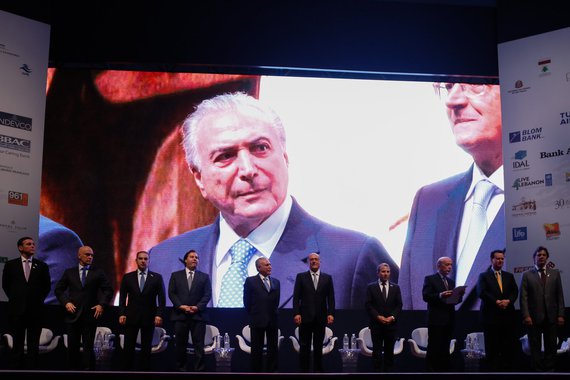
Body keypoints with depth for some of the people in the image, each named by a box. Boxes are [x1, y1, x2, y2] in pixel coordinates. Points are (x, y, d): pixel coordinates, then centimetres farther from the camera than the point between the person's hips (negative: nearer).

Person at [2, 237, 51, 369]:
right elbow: (5, 285, 11)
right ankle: (17, 368, 9)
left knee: (34, 344, 2)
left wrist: (39, 299, 6)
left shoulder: (42, 266, 6)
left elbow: (47, 286, 13)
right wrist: (15, 298, 8)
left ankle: (32, 368, 4)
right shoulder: (10, 265, 4)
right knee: (18, 343, 5)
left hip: (36, 309, 1)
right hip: (17, 309, -1)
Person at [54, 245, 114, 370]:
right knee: (73, 347, 7)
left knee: (88, 347, -2)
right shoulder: (69, 272, 8)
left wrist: (102, 305, -8)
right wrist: (66, 302, -5)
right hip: (73, 314, 2)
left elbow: (108, 290, 4)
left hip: (90, 314, -2)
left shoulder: (98, 272, 5)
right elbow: (58, 290, 9)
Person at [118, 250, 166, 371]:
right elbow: (122, 297, 6)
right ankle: (127, 369, 10)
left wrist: (159, 315, -9)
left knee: (146, 348, 3)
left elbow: (162, 298, 0)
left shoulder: (157, 277, 4)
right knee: (128, 347, 1)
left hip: (149, 317, 0)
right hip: (131, 316, 1)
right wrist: (122, 314, -5)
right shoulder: (128, 277, 6)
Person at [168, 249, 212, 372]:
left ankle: (199, 370, -1)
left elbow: (207, 295, 2)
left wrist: (197, 307, -12)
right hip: (180, 315, 0)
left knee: (199, 346, -3)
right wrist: (181, 306, -11)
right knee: (181, 345, 4)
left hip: (198, 315, 0)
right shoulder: (176, 275, 11)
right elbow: (171, 293, 2)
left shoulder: (204, 277, 11)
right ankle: (181, 369, 12)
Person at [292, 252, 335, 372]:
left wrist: (331, 313, -6)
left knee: (318, 347, 7)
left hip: (321, 317, 1)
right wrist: (296, 313, -10)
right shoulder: (301, 276, 5)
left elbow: (331, 298, 5)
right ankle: (304, 371, 6)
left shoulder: (327, 278, 8)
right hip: (305, 317, -1)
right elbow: (296, 297, 0)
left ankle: (318, 371, 14)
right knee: (304, 347, 1)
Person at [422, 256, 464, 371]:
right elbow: (425, 296, -12)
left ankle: (444, 369, 10)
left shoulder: (451, 281, 20)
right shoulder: (430, 279, 0)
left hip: (449, 320, 6)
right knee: (434, 348, -6)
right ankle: (430, 369, -1)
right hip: (436, 319, -6)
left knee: (445, 349, 7)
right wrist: (440, 295, -27)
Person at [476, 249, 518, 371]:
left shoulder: (509, 276, 18)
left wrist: (508, 301, -13)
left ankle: (507, 368, 5)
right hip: (491, 315, -3)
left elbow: (515, 292, 7)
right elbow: (482, 292, -7)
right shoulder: (484, 276, 6)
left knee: (509, 346, 0)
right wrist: (496, 302, -17)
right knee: (492, 347, -1)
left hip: (508, 315, 3)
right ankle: (492, 369, 4)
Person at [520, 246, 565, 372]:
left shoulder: (555, 273, 10)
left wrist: (561, 315, 0)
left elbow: (560, 295, 7)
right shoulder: (527, 275, 4)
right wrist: (526, 316, -11)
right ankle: (537, 369, 9)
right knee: (535, 347, 3)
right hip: (534, 317, -2)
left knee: (551, 346, 5)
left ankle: (550, 369, 13)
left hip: (551, 317, 2)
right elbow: (523, 297, -2)